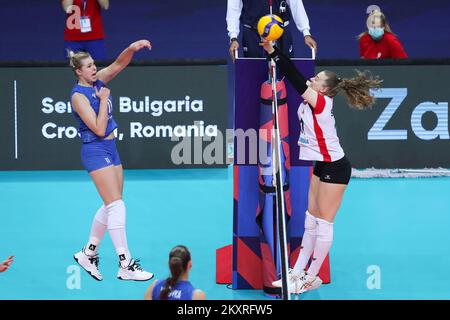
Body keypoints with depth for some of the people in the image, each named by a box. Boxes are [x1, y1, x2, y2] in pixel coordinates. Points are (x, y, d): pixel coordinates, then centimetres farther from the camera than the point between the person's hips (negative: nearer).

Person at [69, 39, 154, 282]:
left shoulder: (98, 81, 6)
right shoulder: (78, 95, -15)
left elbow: (119, 64, -3)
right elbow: (99, 129, -21)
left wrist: (132, 48, -22)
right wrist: (103, 99, -15)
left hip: (110, 148, 9)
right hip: (96, 152, -9)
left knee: (111, 207, 13)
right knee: (116, 206, -12)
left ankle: (88, 253, 26)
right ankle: (126, 266, -11)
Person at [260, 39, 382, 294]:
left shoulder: (321, 102, -21)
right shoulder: (314, 101, 2)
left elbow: (295, 78, -24)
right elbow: (296, 78, 3)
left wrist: (273, 51, -21)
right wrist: (272, 51, -5)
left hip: (334, 168, -10)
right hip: (323, 165, 10)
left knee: (324, 224, -1)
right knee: (311, 221, 12)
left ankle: (311, 279, 6)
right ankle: (298, 273, 16)